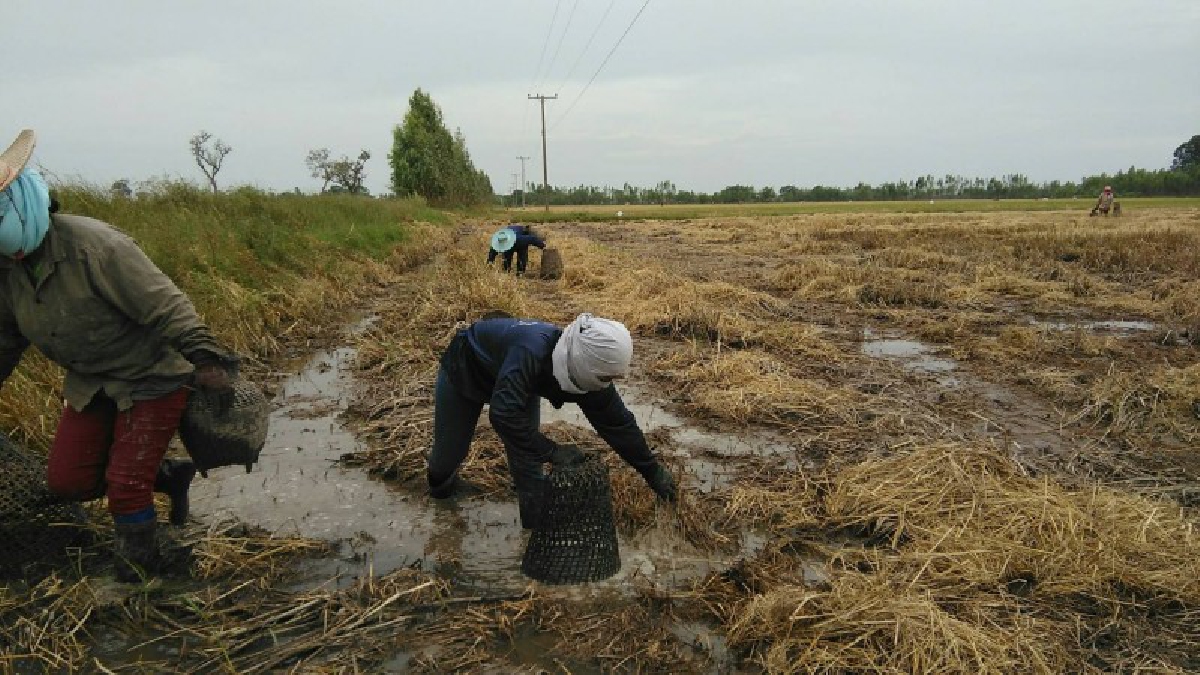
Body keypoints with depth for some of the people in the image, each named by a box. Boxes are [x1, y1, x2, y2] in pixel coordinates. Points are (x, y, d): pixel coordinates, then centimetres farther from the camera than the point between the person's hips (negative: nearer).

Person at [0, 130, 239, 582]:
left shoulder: (93, 245, -26)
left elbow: (165, 305, -29)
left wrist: (206, 361, -34)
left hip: (153, 378, -7)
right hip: (92, 384, 8)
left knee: (126, 486, -6)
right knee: (67, 480, 6)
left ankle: (141, 570, 16)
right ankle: (168, 475, 24)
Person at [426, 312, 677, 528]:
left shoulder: (587, 372, -28)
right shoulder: (531, 352, -49)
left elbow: (618, 423, -16)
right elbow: (503, 415, -55)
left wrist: (653, 472, -8)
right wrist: (552, 452, -47)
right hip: (464, 370, -4)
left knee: (526, 451, -8)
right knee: (451, 449, 12)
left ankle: (538, 522, 10)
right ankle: (440, 480, 47)